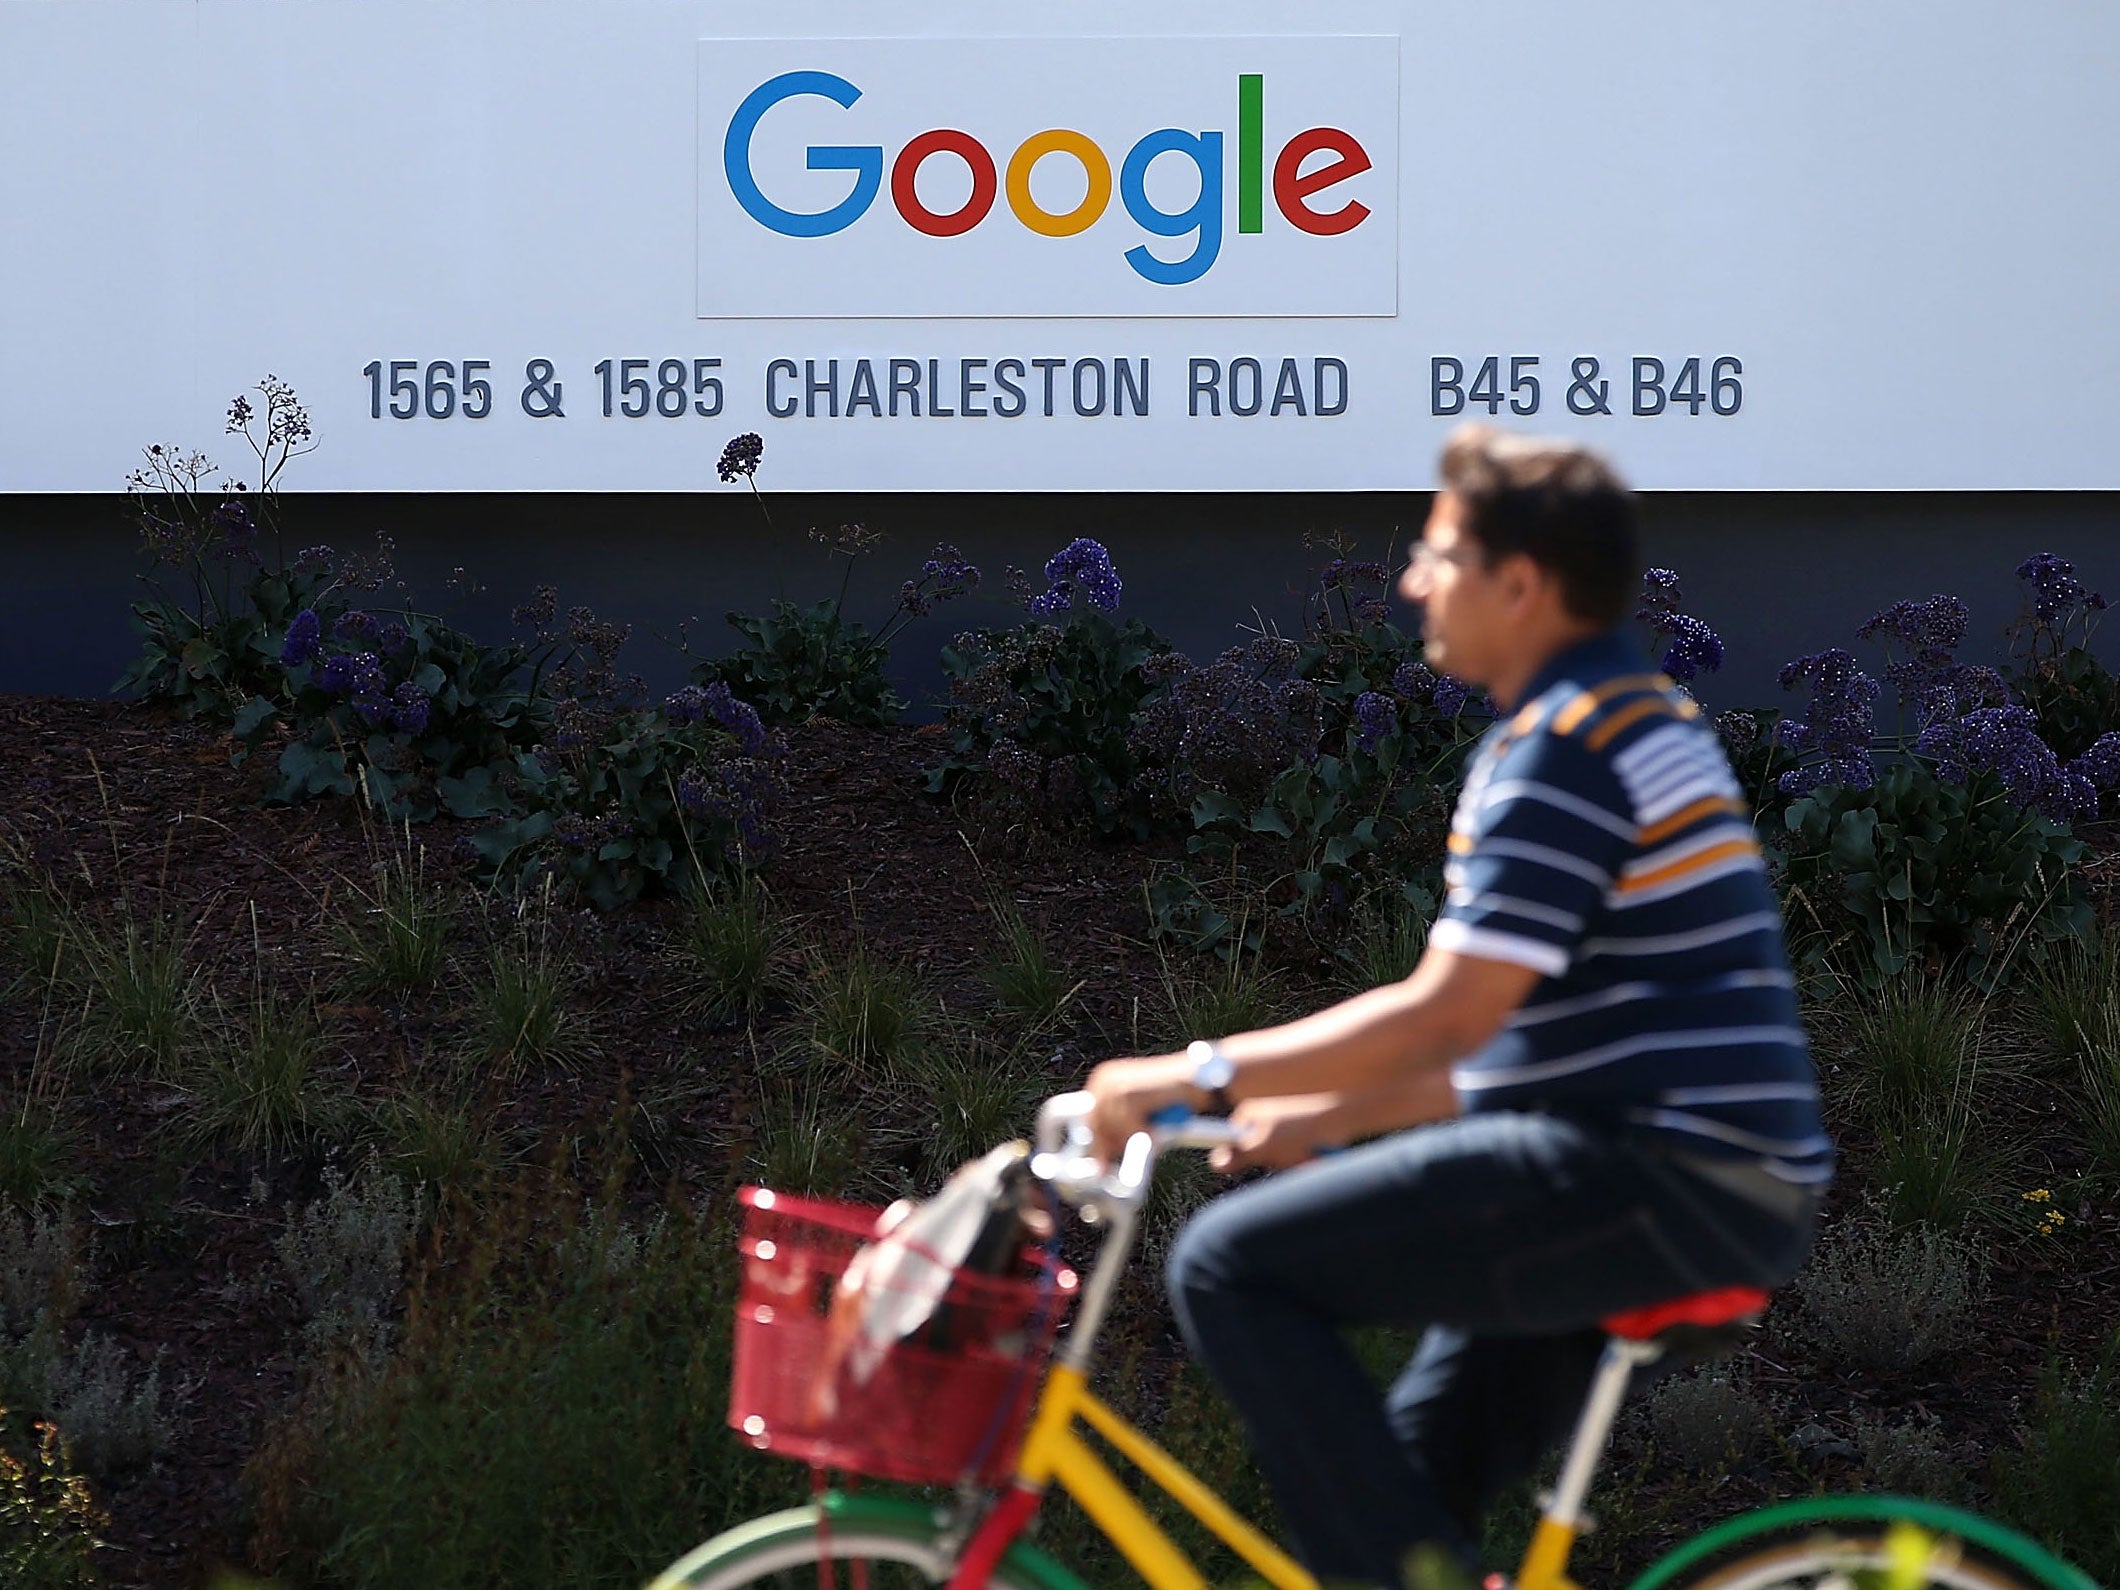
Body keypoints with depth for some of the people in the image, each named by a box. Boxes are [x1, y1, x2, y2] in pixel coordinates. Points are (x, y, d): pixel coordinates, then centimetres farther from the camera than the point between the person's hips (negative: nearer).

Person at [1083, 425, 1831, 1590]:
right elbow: (1501, 1036, 22)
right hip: (1725, 1189, 11)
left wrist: (1201, 1075, -14)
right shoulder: (1637, 723, 21)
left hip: (1662, 1181, -11)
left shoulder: (1562, 747, -12)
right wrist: (1325, 1118, 17)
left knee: (1231, 1266, -14)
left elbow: (1442, 1015, -19)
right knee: (1398, 1489, 24)